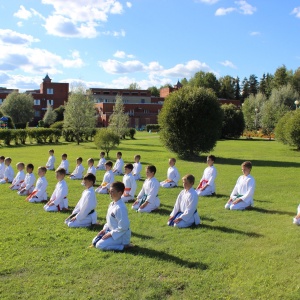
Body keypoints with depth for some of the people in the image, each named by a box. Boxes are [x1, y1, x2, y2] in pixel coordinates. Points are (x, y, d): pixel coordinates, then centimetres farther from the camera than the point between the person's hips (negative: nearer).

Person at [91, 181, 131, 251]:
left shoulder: (120, 208, -27)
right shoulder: (111, 204, 4)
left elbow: (123, 227, -26)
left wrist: (110, 234, -19)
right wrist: (104, 229, 4)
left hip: (121, 235, -10)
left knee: (100, 245, -19)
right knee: (94, 242, 11)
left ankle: (124, 245, -7)